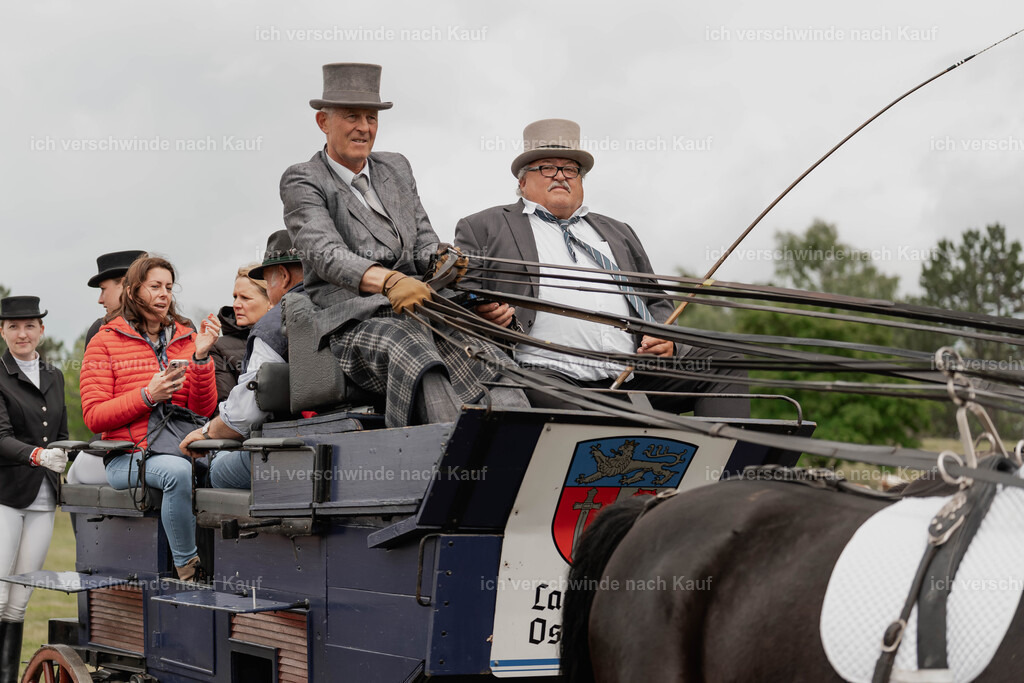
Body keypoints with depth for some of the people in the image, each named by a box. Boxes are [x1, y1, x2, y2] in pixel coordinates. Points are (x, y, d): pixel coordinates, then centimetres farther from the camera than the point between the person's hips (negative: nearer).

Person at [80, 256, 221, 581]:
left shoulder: (186, 338, 16)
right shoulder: (106, 342, 7)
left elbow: (204, 410, 8)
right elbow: (94, 416, -2)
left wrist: (201, 356, -4)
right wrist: (148, 395, -13)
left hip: (178, 447, 3)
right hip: (126, 458, -3)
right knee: (179, 471, -36)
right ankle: (187, 567, -27)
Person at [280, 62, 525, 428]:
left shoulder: (396, 168, 24)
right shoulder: (302, 181, 4)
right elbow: (323, 253, -14)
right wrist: (388, 281, -33)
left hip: (415, 314, 5)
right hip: (354, 324, -5)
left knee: (491, 363, -27)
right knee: (418, 358, -40)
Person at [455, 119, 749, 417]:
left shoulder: (617, 232, 32)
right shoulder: (483, 228, 19)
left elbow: (657, 303, 30)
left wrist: (664, 338, 6)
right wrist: (480, 311, -13)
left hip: (633, 374, 5)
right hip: (549, 373, -4)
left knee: (720, 365, -13)